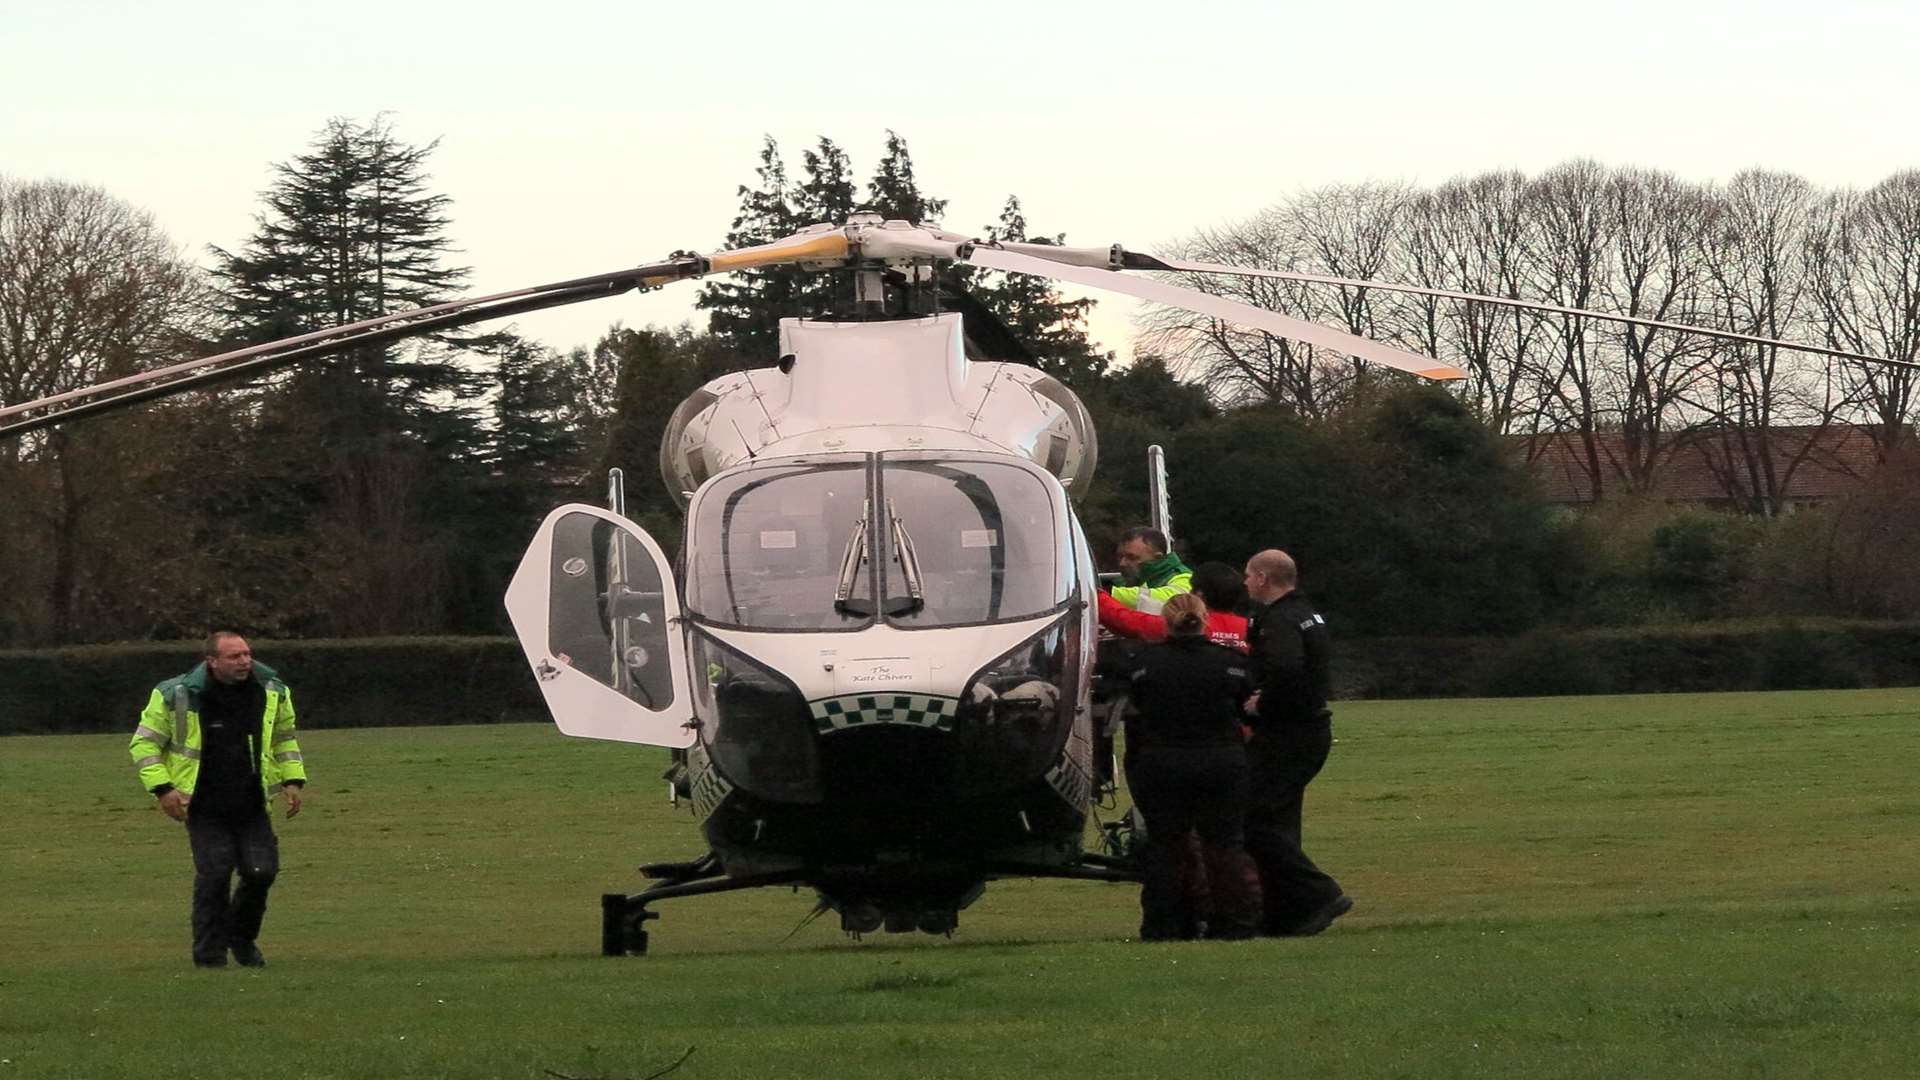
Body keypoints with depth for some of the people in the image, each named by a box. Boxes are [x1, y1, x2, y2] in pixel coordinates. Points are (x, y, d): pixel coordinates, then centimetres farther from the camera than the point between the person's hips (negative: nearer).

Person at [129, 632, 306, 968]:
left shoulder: (271, 692, 3)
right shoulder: (177, 696, -10)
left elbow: (285, 738, 20)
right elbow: (144, 743, -1)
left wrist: (293, 779, 8)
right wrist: (162, 788, -11)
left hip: (251, 806, 3)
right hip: (204, 807, -3)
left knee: (262, 871, -7)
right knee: (214, 876, -13)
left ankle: (241, 936, 20)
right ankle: (210, 955, 1)